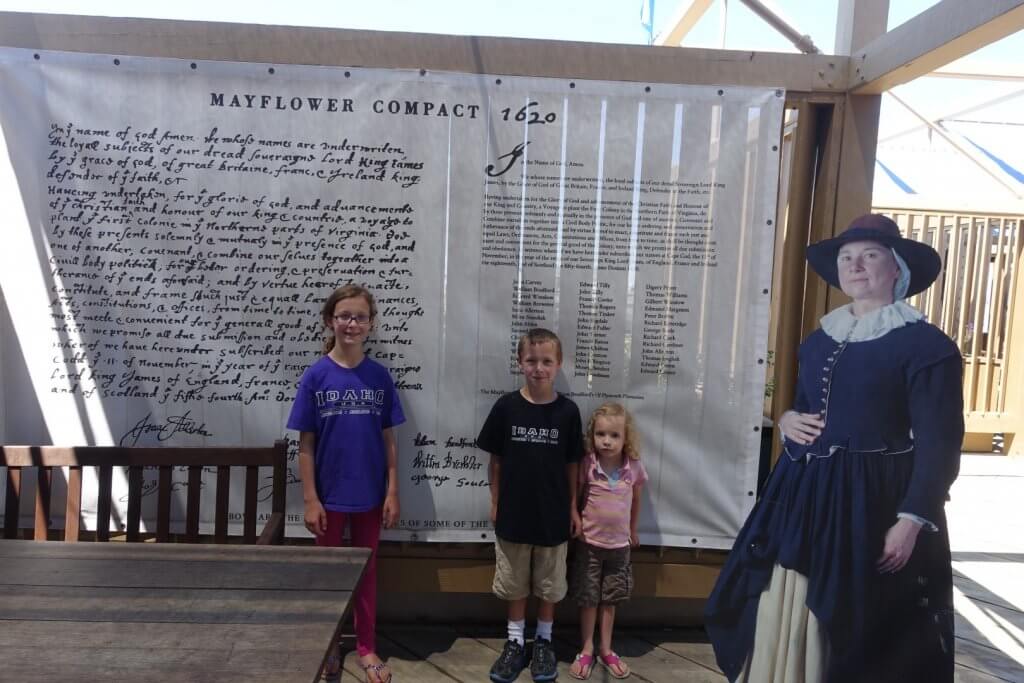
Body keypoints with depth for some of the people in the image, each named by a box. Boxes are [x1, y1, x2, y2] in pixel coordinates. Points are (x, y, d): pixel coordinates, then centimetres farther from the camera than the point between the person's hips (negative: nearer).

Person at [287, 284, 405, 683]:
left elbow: (389, 440, 0)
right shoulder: (316, 376, -7)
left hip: (369, 495, 1)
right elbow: (306, 444, -6)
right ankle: (328, 647, 33)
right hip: (329, 495, -1)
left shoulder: (379, 376, -2)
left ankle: (366, 647, 30)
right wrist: (310, 499, -9)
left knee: (366, 571, 14)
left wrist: (392, 492, -3)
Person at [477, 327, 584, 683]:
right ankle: (515, 643, 32)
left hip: (552, 514, 0)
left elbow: (572, 463, 0)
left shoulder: (567, 410, -8)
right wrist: (495, 502, 2)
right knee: (514, 584, 15)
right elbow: (495, 459, 0)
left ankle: (543, 641, 35)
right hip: (513, 512, 0)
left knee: (549, 585, 15)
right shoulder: (506, 406, -8)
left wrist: (573, 507, 2)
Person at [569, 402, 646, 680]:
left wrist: (632, 531, 15)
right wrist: (574, 525, -4)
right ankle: (586, 650, 27)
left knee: (609, 600, 16)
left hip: (619, 544, 2)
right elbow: (575, 497, -5)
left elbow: (636, 501, 6)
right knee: (588, 599, 10)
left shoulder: (635, 467, -9)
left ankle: (606, 649, 32)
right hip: (589, 542, -2)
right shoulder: (587, 465, -16)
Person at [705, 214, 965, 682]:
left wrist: (912, 520, -19)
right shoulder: (820, 339, 11)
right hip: (804, 495, 6)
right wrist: (787, 421, -1)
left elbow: (939, 445, -12)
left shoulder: (926, 344, -8)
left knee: (863, 639, 5)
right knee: (783, 616, 10)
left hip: (873, 502, -6)